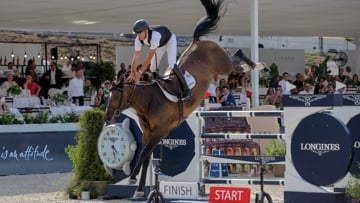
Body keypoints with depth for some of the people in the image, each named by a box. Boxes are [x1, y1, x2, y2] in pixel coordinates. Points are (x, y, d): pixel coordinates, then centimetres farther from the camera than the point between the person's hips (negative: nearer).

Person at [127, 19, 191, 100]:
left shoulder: (155, 36, -46)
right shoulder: (138, 39, -26)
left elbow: (149, 57, -42)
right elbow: (136, 57, -23)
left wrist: (140, 72, -40)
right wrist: (132, 73, -28)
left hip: (170, 40, -7)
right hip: (160, 45, 7)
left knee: (171, 64, -24)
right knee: (152, 67, 0)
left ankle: (186, 89, -18)